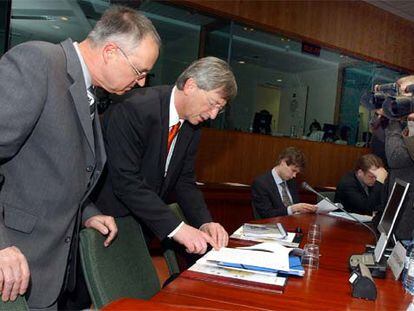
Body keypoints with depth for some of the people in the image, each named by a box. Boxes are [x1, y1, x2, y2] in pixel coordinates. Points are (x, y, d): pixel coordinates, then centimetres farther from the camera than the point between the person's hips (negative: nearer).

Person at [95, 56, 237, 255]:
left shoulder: (192, 126, 1)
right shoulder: (134, 108, -23)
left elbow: (185, 181, 4)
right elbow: (126, 180, -28)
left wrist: (205, 223, -12)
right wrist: (175, 227, -30)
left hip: (146, 223, 6)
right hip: (110, 219, -6)